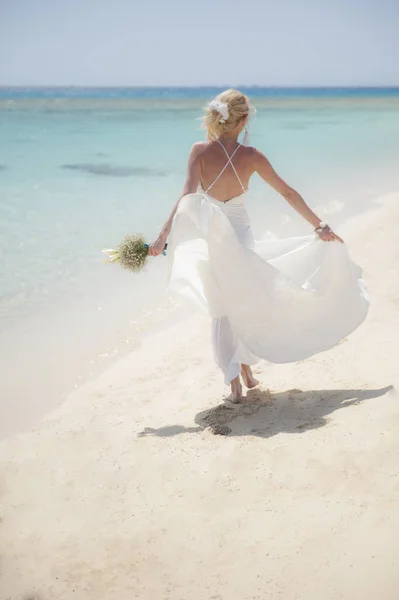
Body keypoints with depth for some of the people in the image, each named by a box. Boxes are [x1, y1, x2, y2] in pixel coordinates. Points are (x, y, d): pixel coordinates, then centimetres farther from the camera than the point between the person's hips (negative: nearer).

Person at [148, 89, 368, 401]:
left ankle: (235, 383, 4)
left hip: (211, 239, 0)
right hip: (242, 237, 1)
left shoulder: (200, 151, -13)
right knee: (245, 304, 21)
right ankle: (245, 368, 31)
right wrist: (319, 225, 3)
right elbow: (288, 193, -4)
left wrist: (163, 236, -24)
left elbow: (188, 197, -23)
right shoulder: (251, 156, -10)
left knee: (223, 311, 10)